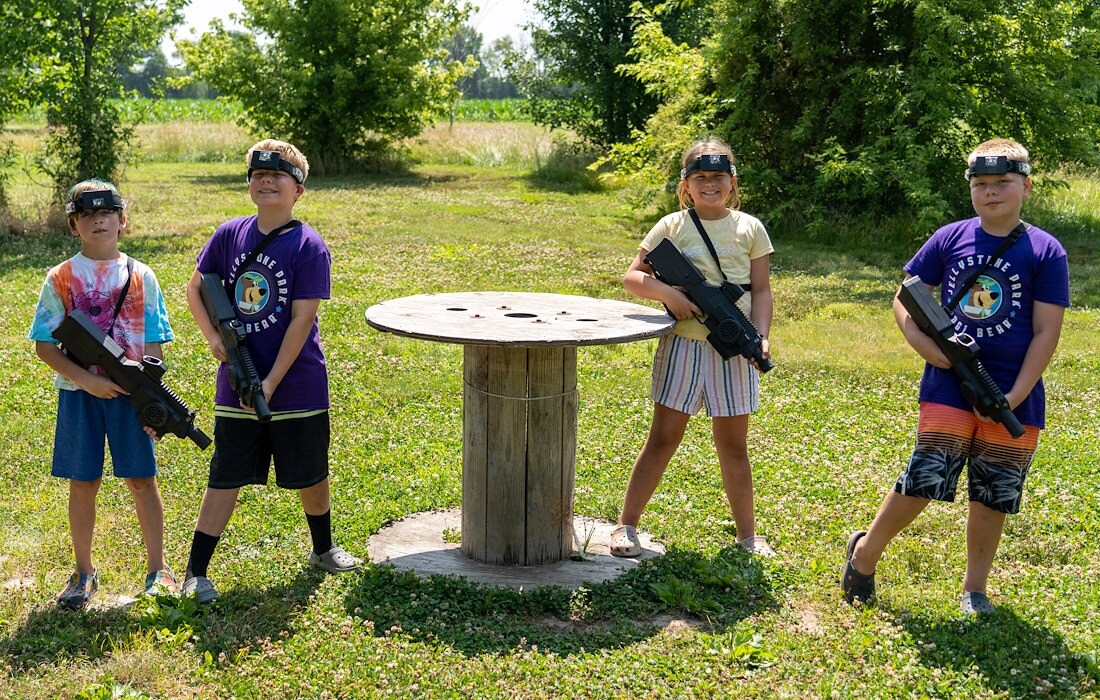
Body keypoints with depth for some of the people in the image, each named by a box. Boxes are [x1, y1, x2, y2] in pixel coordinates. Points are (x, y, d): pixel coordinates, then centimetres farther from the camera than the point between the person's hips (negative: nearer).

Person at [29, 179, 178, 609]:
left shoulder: (141, 277, 2)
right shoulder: (61, 279, 1)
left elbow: (153, 346, 2)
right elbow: (44, 345, -2)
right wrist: (87, 379, -14)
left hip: (130, 394, 0)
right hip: (78, 394, 0)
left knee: (141, 479, 3)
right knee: (82, 483, 8)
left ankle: (158, 570, 16)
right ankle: (84, 573, 22)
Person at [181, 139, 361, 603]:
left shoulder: (308, 246, -10)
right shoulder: (229, 235, 1)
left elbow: (301, 320, -14)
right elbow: (195, 288, 13)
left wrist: (270, 383, -16)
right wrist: (213, 337, -4)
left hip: (297, 385, -2)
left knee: (309, 474, 13)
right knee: (225, 477, 6)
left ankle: (323, 549, 37)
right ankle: (195, 573, 14)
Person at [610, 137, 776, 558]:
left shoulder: (749, 229, 6)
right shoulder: (672, 227, 2)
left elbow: (761, 290, 5)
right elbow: (632, 278, 2)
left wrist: (761, 337, -10)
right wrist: (666, 292, -18)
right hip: (684, 343, -1)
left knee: (733, 443, 10)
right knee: (663, 437, 1)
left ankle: (747, 534, 22)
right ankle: (627, 525, 12)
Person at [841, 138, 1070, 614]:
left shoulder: (1045, 252, -3)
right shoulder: (950, 239, 2)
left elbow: (1046, 332, -5)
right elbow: (905, 298, 8)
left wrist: (1015, 397, -13)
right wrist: (922, 343, -11)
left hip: (1012, 394, 0)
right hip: (948, 386, 0)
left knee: (992, 495, 9)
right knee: (923, 480, -6)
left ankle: (975, 588, 24)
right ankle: (865, 552, 14)